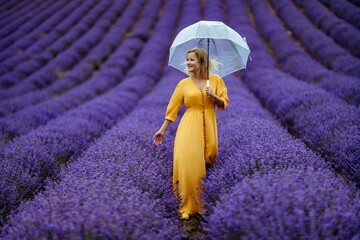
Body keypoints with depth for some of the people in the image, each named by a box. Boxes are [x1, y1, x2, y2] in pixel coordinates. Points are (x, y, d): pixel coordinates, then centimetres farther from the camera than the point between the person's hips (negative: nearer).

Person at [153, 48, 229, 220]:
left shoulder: (216, 80, 4)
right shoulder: (184, 84, 2)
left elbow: (224, 104, 6)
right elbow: (172, 108, 3)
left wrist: (214, 96, -14)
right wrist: (162, 130, 1)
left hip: (208, 126, 1)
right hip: (189, 127, -1)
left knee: (206, 164, 4)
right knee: (187, 163, -11)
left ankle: (203, 202, 25)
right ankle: (188, 205, 2)